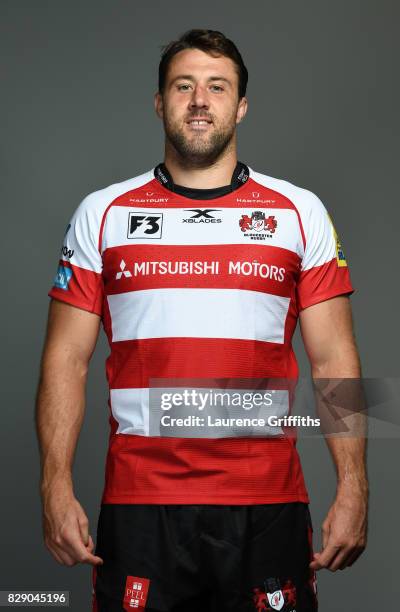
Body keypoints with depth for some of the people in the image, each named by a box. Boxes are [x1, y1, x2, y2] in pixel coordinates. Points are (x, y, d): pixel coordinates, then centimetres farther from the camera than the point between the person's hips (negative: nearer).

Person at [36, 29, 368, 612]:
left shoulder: (300, 213, 7)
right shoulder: (102, 214, 7)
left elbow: (333, 360, 4)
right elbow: (67, 359, 5)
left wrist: (353, 489, -4)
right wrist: (57, 488, -5)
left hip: (266, 503, 0)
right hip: (138, 502, 0)